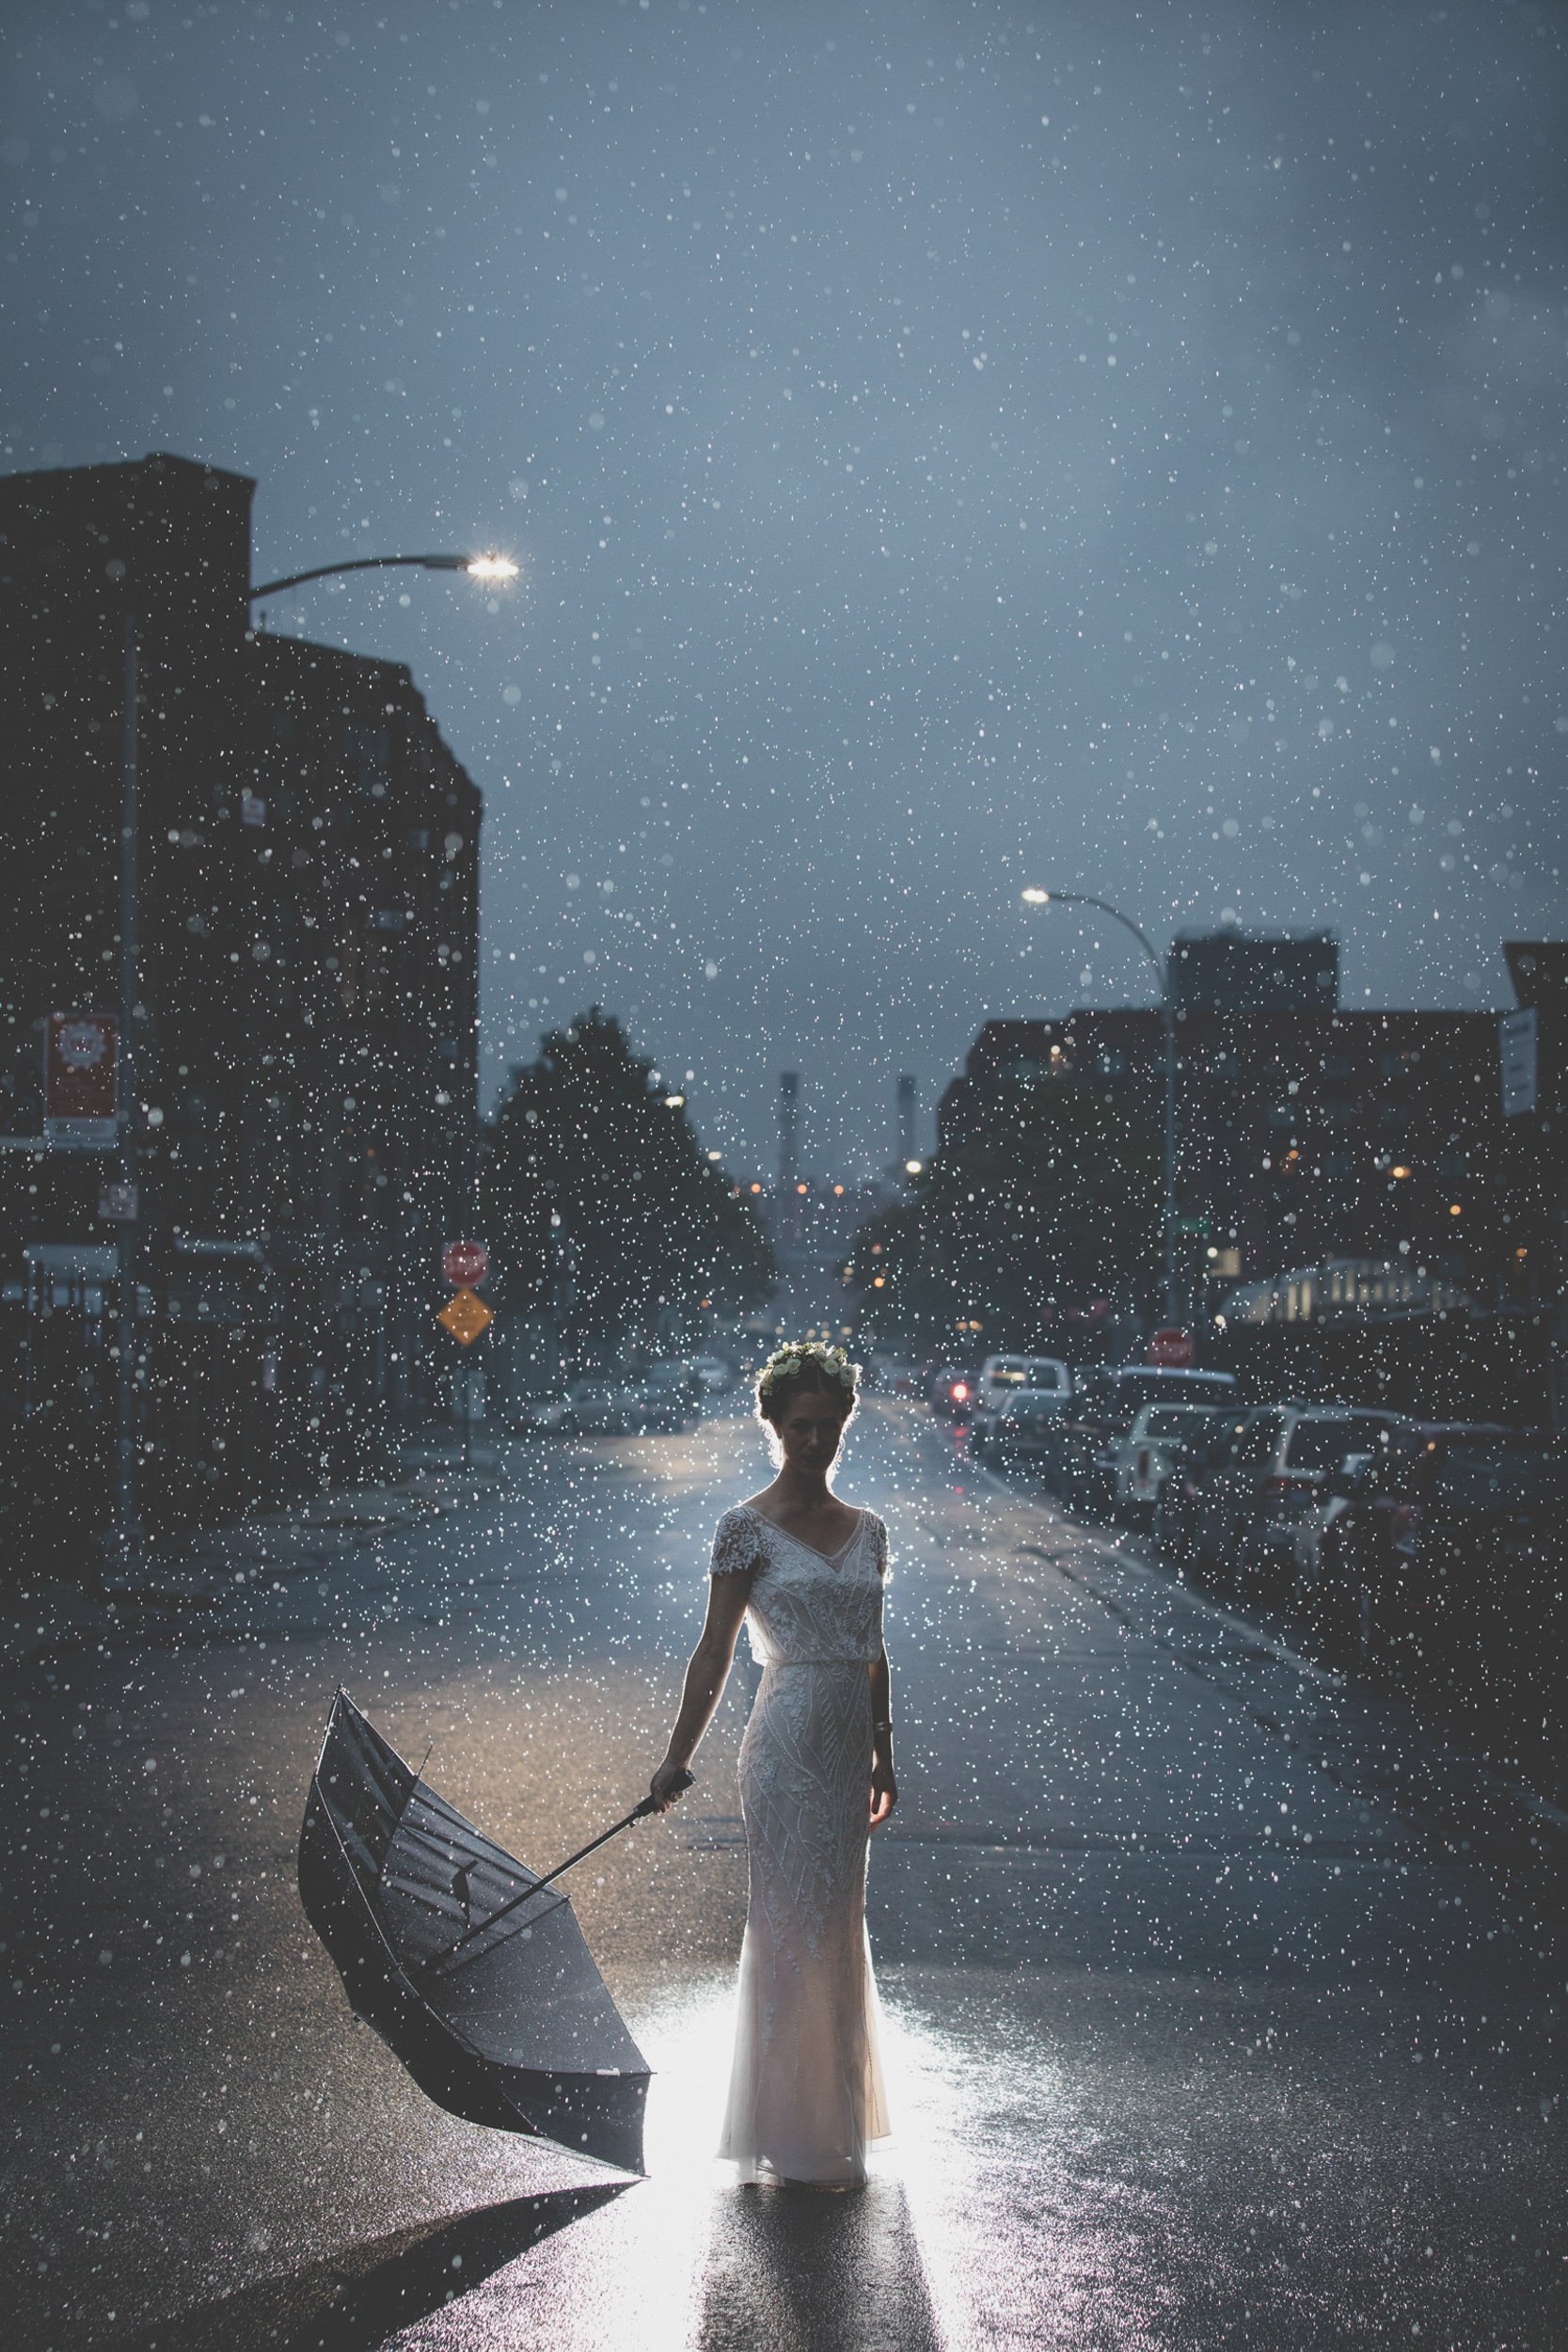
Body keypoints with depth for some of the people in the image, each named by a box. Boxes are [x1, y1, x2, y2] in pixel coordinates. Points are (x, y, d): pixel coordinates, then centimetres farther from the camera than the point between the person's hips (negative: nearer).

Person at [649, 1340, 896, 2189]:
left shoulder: (867, 1531, 11)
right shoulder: (748, 1529, -7)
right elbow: (715, 1651, -7)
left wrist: (882, 1758, 18)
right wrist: (676, 1760, -8)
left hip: (849, 1745, 6)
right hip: (787, 1744, -6)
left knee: (839, 1927, 14)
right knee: (792, 1928, -2)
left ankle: (833, 2116, 28)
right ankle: (794, 2140, 8)